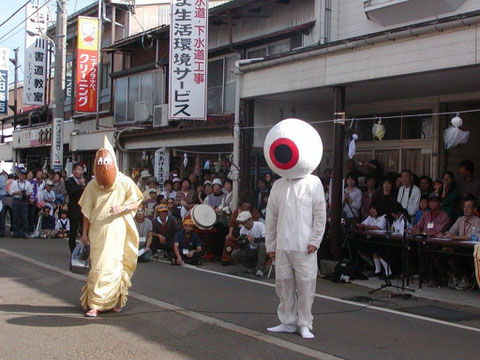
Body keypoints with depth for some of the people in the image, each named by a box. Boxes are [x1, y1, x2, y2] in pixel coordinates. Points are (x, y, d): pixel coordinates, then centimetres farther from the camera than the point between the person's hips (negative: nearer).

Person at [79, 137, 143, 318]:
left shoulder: (124, 182, 1)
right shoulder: (92, 185, 7)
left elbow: (135, 203, 3)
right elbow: (87, 211, 12)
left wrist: (122, 208, -16)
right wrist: (84, 233, 12)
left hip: (116, 230, -2)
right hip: (97, 232, 2)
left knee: (113, 265, 0)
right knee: (98, 267, 0)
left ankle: (115, 300, 12)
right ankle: (95, 304, 2)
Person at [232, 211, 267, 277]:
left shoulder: (260, 225, -14)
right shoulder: (242, 230, 1)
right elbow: (243, 248, 3)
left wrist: (253, 239, -30)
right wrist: (243, 242, -19)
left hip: (262, 251, -5)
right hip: (251, 252, 5)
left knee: (262, 244, -38)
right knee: (234, 254, -14)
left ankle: (261, 268, -26)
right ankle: (255, 266, -2)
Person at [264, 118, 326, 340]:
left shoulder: (313, 183, -1)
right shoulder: (278, 186, 9)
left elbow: (320, 215, -2)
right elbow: (271, 218, 12)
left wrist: (314, 240, -7)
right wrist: (270, 245, 10)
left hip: (304, 246, -4)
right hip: (282, 246, 4)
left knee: (306, 285, 0)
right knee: (284, 284, 10)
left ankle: (305, 324, 12)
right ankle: (288, 322, 22)